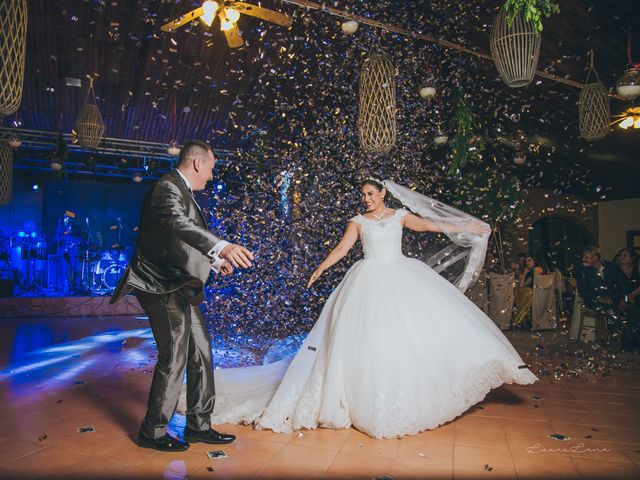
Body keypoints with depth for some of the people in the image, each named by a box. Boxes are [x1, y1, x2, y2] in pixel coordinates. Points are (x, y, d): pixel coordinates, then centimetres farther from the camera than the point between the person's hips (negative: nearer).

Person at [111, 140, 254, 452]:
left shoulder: (182, 191, 17)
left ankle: (199, 426, 24)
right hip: (163, 287, -10)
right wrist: (221, 246, -50)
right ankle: (152, 432, 16)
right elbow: (177, 223, -37)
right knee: (174, 359, -3)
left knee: (201, 355, 12)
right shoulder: (167, 187, -14)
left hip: (180, 289, 10)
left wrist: (214, 261, 41)